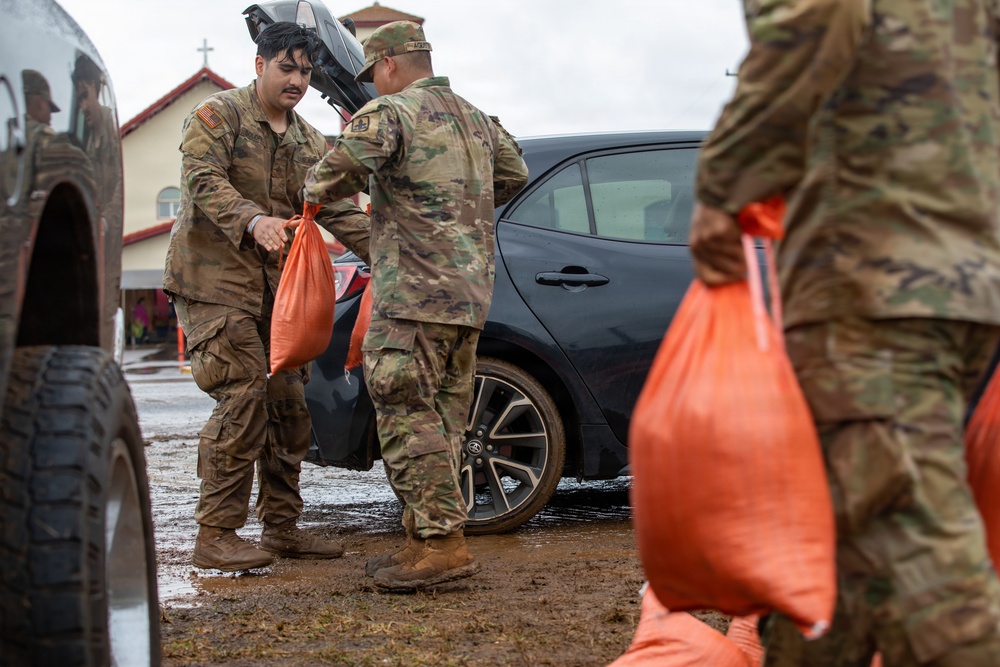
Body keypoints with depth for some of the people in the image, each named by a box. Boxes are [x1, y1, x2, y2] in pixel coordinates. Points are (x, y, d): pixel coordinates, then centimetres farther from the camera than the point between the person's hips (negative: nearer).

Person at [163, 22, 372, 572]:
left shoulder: (309, 142, 16)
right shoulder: (219, 115, -4)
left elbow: (337, 209, 9)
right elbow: (203, 181, -18)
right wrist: (253, 221, -36)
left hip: (276, 285, 7)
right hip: (214, 279, -7)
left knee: (290, 403, 6)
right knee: (242, 398, -15)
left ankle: (281, 527, 16)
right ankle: (216, 535, -10)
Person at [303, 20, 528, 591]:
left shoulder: (390, 113, -7)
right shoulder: (475, 119, 19)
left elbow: (338, 173, -20)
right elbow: (515, 173, 33)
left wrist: (316, 193, 1)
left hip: (415, 293, -9)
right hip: (470, 293, 9)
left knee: (409, 417, -9)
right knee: (441, 419, 11)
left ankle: (443, 541, -15)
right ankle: (424, 539, 14)